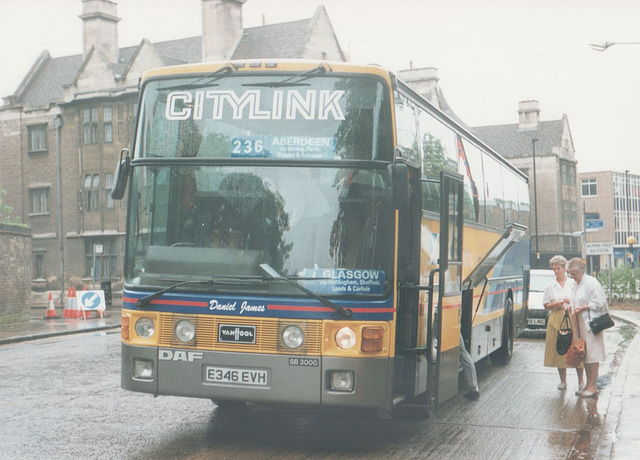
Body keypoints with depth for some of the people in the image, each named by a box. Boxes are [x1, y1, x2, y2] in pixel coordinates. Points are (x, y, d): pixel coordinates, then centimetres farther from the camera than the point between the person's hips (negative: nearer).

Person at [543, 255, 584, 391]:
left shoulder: (573, 283, 7)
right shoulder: (550, 286, 9)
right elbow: (546, 305, 8)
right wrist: (555, 304, -10)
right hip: (556, 320, 1)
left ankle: (581, 380, 1)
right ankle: (562, 381, 11)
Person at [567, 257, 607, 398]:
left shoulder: (591, 282, -12)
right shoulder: (576, 284, 15)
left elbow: (600, 302, -15)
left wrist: (583, 308, -17)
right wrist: (572, 308, 5)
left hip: (591, 322, -9)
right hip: (580, 323, 9)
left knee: (592, 354, -5)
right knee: (584, 355, 10)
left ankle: (593, 387, -2)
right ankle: (588, 385, 16)